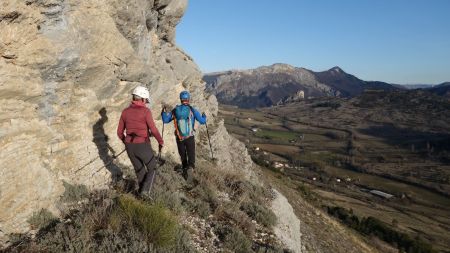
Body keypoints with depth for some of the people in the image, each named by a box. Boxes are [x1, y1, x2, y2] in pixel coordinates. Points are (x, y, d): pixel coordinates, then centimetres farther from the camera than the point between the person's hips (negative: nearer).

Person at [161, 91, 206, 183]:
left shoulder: (175, 110, -4)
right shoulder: (192, 110, -9)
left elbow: (165, 120, 4)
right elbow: (203, 121, -6)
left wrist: (164, 112, 20)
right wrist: (204, 116, 15)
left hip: (179, 138, 2)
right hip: (190, 138, -2)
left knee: (183, 157, 21)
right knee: (191, 157, 2)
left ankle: (185, 171, 31)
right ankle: (190, 168, -27)